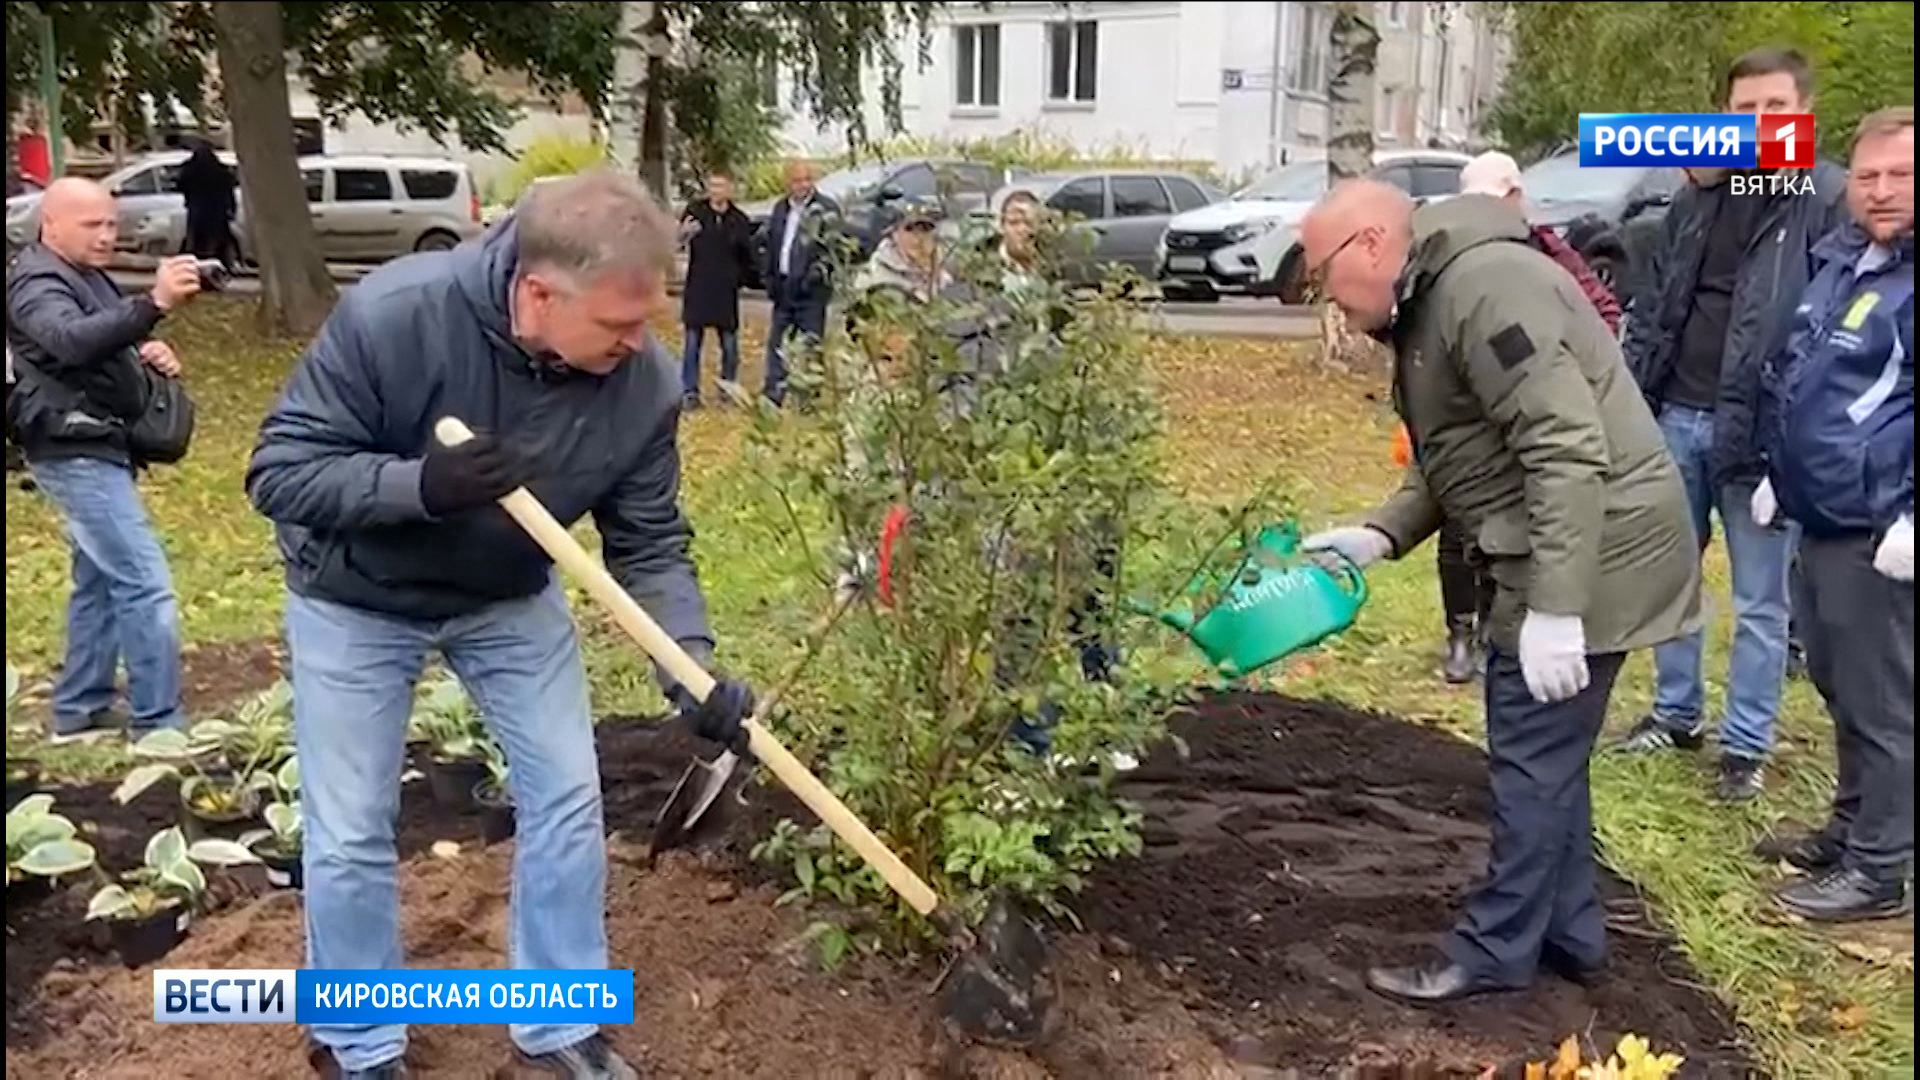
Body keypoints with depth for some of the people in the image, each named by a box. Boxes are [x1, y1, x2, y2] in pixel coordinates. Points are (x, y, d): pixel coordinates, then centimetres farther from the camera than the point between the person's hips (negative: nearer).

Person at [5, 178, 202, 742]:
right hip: (76, 453, -11)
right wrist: (153, 304, -52)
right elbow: (71, 340, -37)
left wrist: (145, 353, 2)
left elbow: (102, 346, 27)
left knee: (101, 581, 16)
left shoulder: (86, 276, 16)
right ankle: (158, 726, -9)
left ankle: (80, 712, 27)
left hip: (95, 449, 11)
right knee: (145, 584, -13)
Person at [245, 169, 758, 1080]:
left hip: (512, 599, 3)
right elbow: (278, 471, -26)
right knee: (350, 835, 3)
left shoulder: (644, 383, -23)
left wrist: (692, 667, -29)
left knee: (567, 799, 4)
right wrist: (418, 486, -43)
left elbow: (650, 544, -15)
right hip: (357, 602, -3)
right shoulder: (392, 316, -33)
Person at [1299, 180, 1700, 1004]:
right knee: (1542, 751, 18)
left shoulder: (1483, 286, -21)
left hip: (1587, 556, -11)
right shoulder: (1431, 301, 13)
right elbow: (1454, 462, 17)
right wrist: (1378, 536, 3)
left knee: (1533, 757, -1)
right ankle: (1568, 932, 30)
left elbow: (1569, 450, -27)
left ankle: (1495, 952, 13)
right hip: (1549, 558, 11)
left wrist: (1554, 606, -28)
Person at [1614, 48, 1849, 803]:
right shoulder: (1698, 197, 10)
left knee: (1760, 601, 6)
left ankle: (1746, 745, 18)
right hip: (1675, 419, 6)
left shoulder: (1832, 199, -7)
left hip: (1762, 432, -5)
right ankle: (1677, 712, 32)